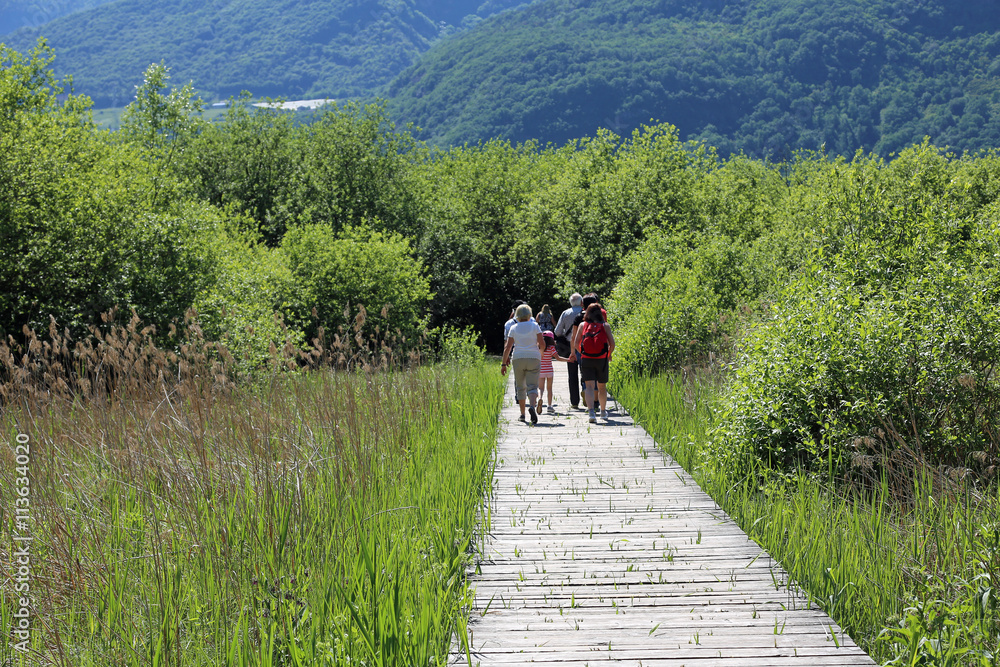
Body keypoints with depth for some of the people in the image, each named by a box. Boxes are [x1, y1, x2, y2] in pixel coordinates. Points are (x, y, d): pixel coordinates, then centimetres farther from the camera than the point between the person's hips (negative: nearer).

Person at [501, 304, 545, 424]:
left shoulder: (514, 328, 5)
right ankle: (532, 406, -33)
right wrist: (538, 348, 20)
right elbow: (542, 344, -3)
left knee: (520, 387, 12)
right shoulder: (534, 326, 2)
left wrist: (504, 363, 4)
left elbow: (507, 347, 1)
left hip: (518, 358, 1)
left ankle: (522, 414, 12)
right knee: (532, 385, -5)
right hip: (533, 358, -1)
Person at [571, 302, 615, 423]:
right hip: (601, 359, 0)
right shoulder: (605, 326, 1)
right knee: (602, 387, 17)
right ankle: (603, 412, 32)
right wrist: (609, 354, 13)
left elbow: (576, 343, 1)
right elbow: (612, 343, -4)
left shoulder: (582, 325, 4)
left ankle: (591, 412, -25)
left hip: (586, 359, 0)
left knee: (589, 386, -6)